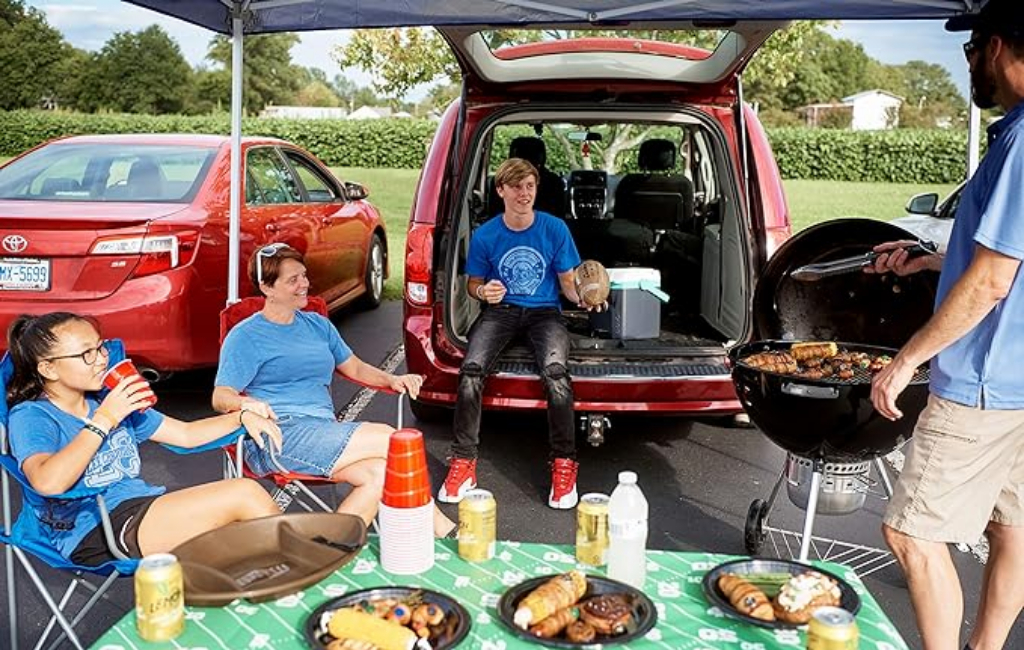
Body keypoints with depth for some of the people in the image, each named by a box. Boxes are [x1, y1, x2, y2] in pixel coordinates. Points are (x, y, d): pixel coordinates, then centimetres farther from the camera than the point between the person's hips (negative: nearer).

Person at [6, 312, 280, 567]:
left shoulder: (110, 401, 18)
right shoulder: (29, 416, -3)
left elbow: (186, 434, 20)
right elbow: (47, 483, -25)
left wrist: (242, 417, 5)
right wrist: (103, 420, -20)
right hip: (93, 535, -7)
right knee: (244, 493, -20)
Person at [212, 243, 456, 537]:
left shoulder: (318, 325, 22)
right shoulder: (245, 336, 3)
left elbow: (355, 367, 24)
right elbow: (221, 397, -5)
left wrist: (392, 380, 3)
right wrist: (246, 403, -30)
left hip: (324, 431, 7)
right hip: (278, 434, -6)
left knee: (378, 474, -27)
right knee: (387, 438, -22)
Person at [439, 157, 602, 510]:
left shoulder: (555, 229, -1)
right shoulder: (485, 235, 0)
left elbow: (568, 281, 6)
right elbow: (473, 283, 11)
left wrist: (582, 296, -17)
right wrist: (483, 291, -13)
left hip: (544, 311, -1)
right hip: (500, 309, 1)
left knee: (555, 370, -32)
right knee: (471, 368, -28)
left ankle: (564, 464, -18)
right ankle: (463, 461, -16)